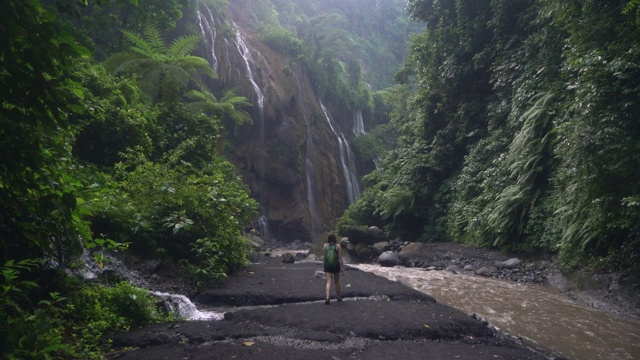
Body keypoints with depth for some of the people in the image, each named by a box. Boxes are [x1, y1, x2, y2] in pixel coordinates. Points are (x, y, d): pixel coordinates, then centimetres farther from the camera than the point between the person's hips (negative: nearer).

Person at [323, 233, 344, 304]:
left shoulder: (325, 246, -2)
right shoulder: (338, 246, -6)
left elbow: (324, 256, 4)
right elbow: (340, 258, -9)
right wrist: (342, 268, -6)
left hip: (327, 266, 0)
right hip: (336, 265, 0)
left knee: (328, 282, -2)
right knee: (337, 282, 17)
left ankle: (327, 297, -21)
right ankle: (338, 296, 31)